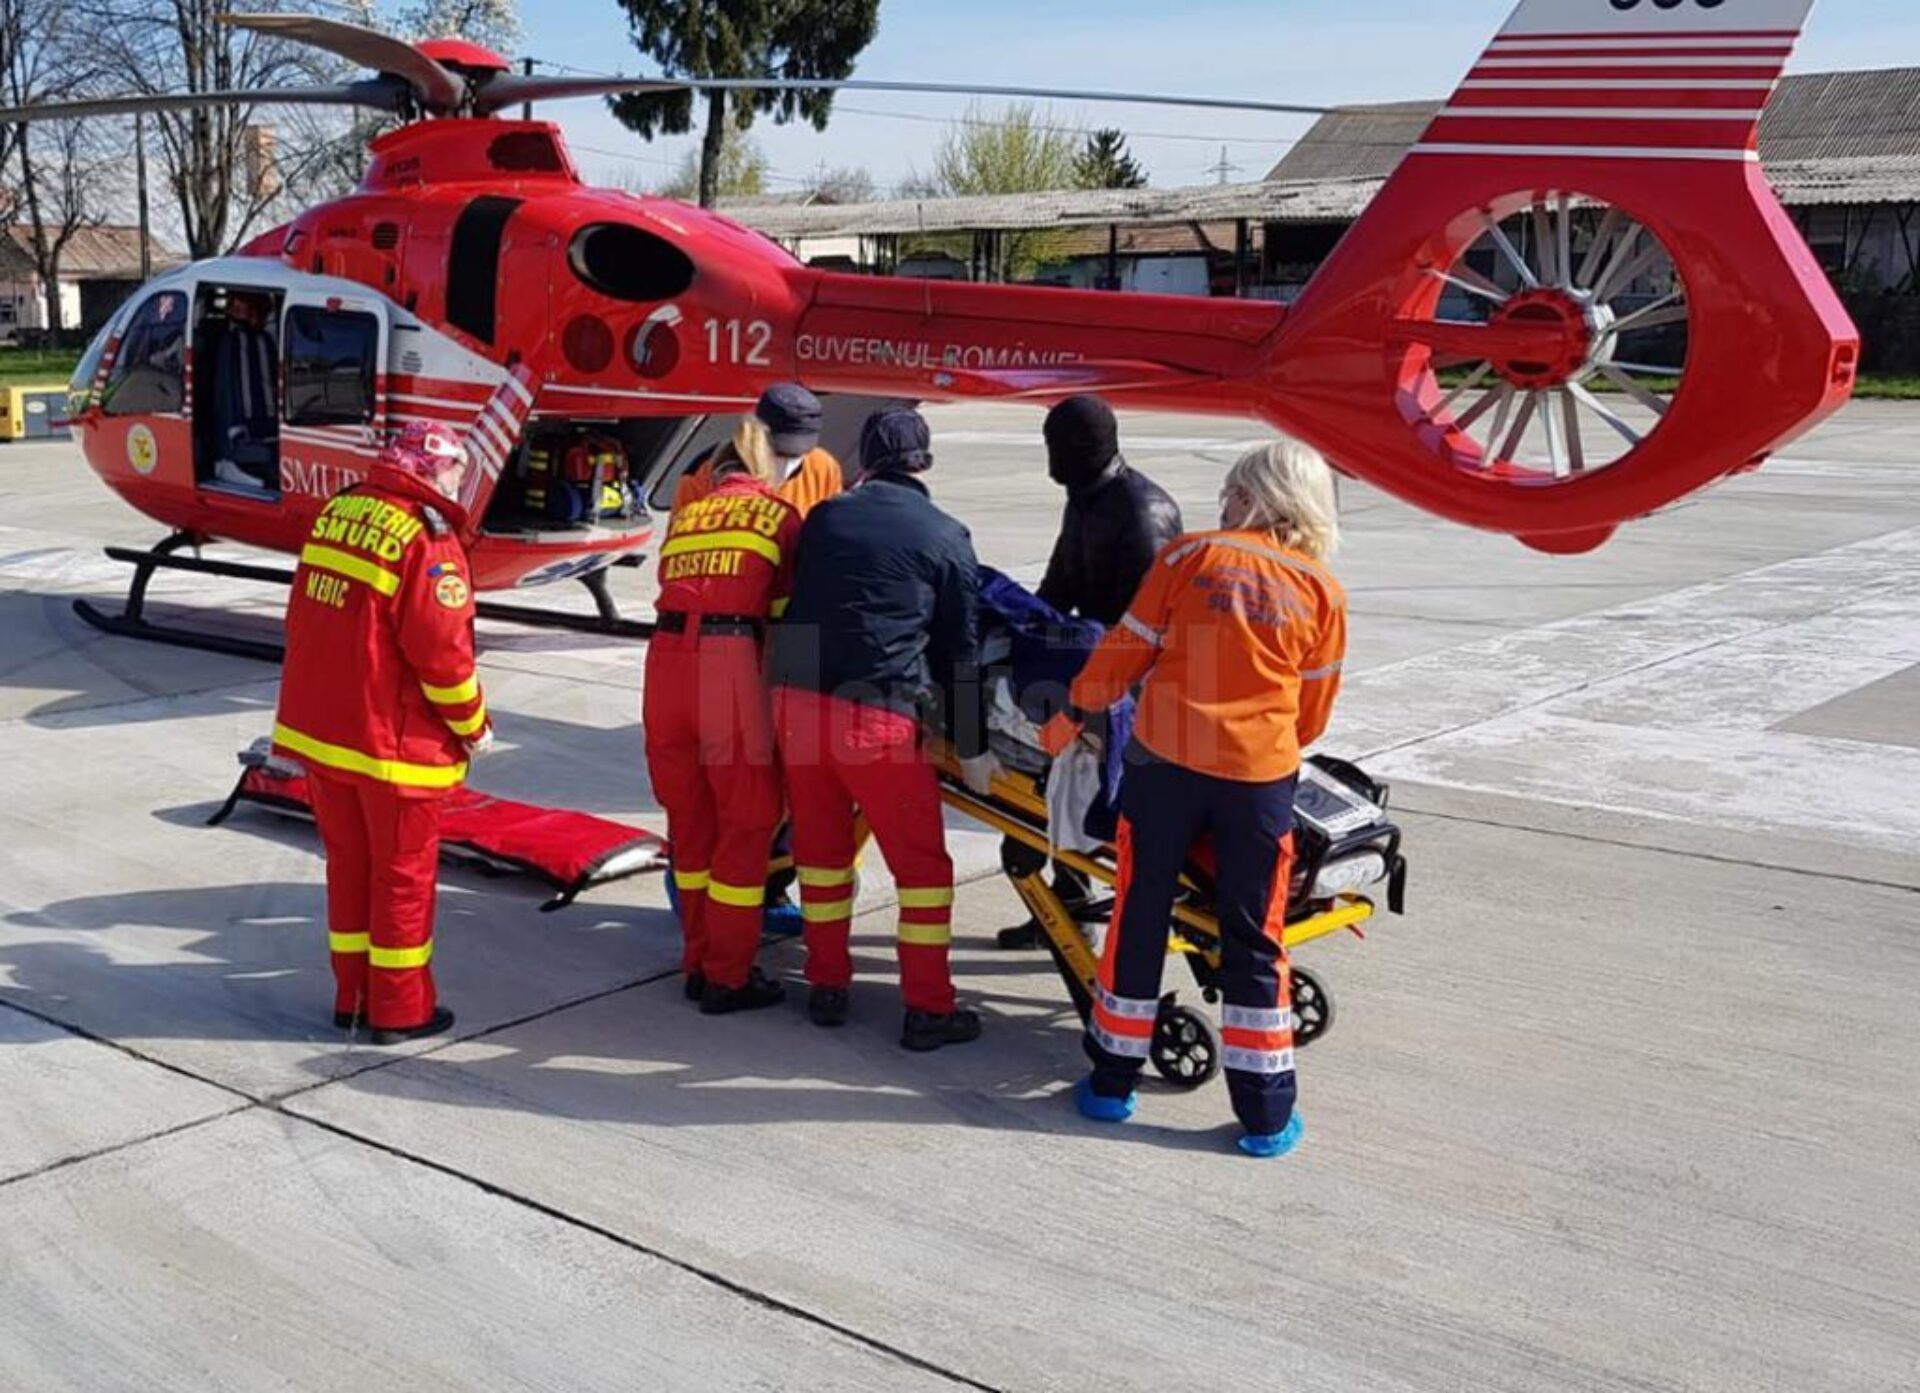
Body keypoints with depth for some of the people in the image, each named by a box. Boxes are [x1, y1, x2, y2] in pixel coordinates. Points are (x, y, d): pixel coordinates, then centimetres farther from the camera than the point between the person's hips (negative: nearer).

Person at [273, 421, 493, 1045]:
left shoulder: (335, 514, 5)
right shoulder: (425, 538, -19)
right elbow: (442, 651, -20)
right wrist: (473, 725, -5)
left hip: (317, 729, 7)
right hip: (392, 740, -7)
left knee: (349, 863, 18)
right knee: (403, 874, 7)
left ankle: (352, 995, 29)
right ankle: (399, 1010, 17)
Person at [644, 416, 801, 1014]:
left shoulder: (684, 515, 23)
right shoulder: (778, 514, 11)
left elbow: (671, 586, 19)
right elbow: (790, 612, 7)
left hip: (665, 657, 5)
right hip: (730, 658, -5)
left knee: (690, 819, 16)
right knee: (746, 822, 5)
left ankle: (699, 963, 24)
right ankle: (727, 978, 8)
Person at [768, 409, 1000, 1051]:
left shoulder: (825, 517, 11)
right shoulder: (945, 537, 2)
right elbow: (959, 650, 2)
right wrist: (972, 747, 7)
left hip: (797, 701, 4)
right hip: (878, 715, -4)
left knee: (821, 849, 19)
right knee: (922, 866, 8)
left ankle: (827, 988, 28)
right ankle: (928, 1010, 11)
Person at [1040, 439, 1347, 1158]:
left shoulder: (1188, 555, -1)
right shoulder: (1323, 592, 3)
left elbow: (1125, 650, 2)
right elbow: (1312, 713, 10)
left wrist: (1072, 714, 15)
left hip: (1165, 760, 0)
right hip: (1261, 776, 1)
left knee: (1141, 916, 13)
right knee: (1253, 939, 10)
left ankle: (1112, 1082, 23)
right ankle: (1266, 1114, 14)